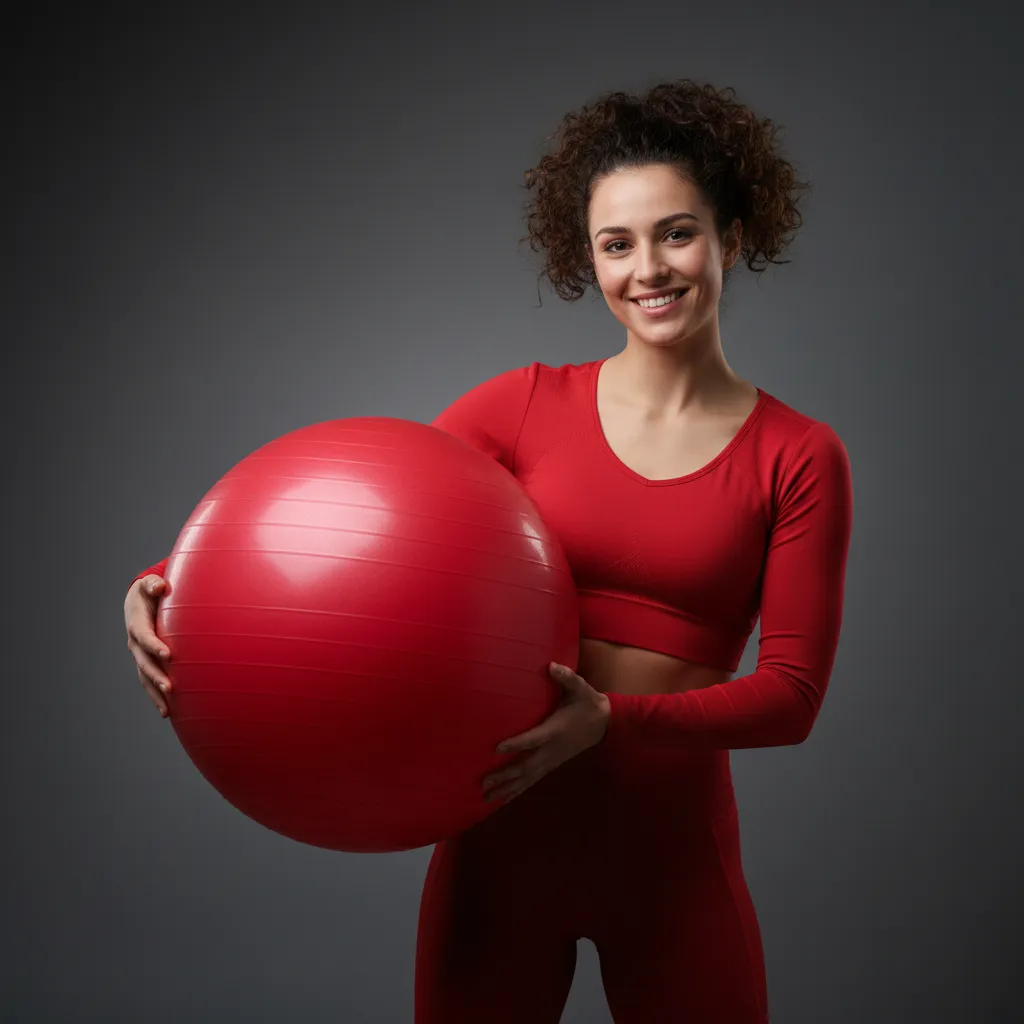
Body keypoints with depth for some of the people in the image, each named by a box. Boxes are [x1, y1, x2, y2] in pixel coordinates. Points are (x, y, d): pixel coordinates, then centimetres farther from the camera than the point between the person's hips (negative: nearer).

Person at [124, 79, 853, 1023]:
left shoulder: (800, 458, -2)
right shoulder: (526, 406, 0)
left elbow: (793, 694, -8)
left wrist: (614, 719, -23)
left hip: (673, 847, 0)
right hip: (507, 832, 1)